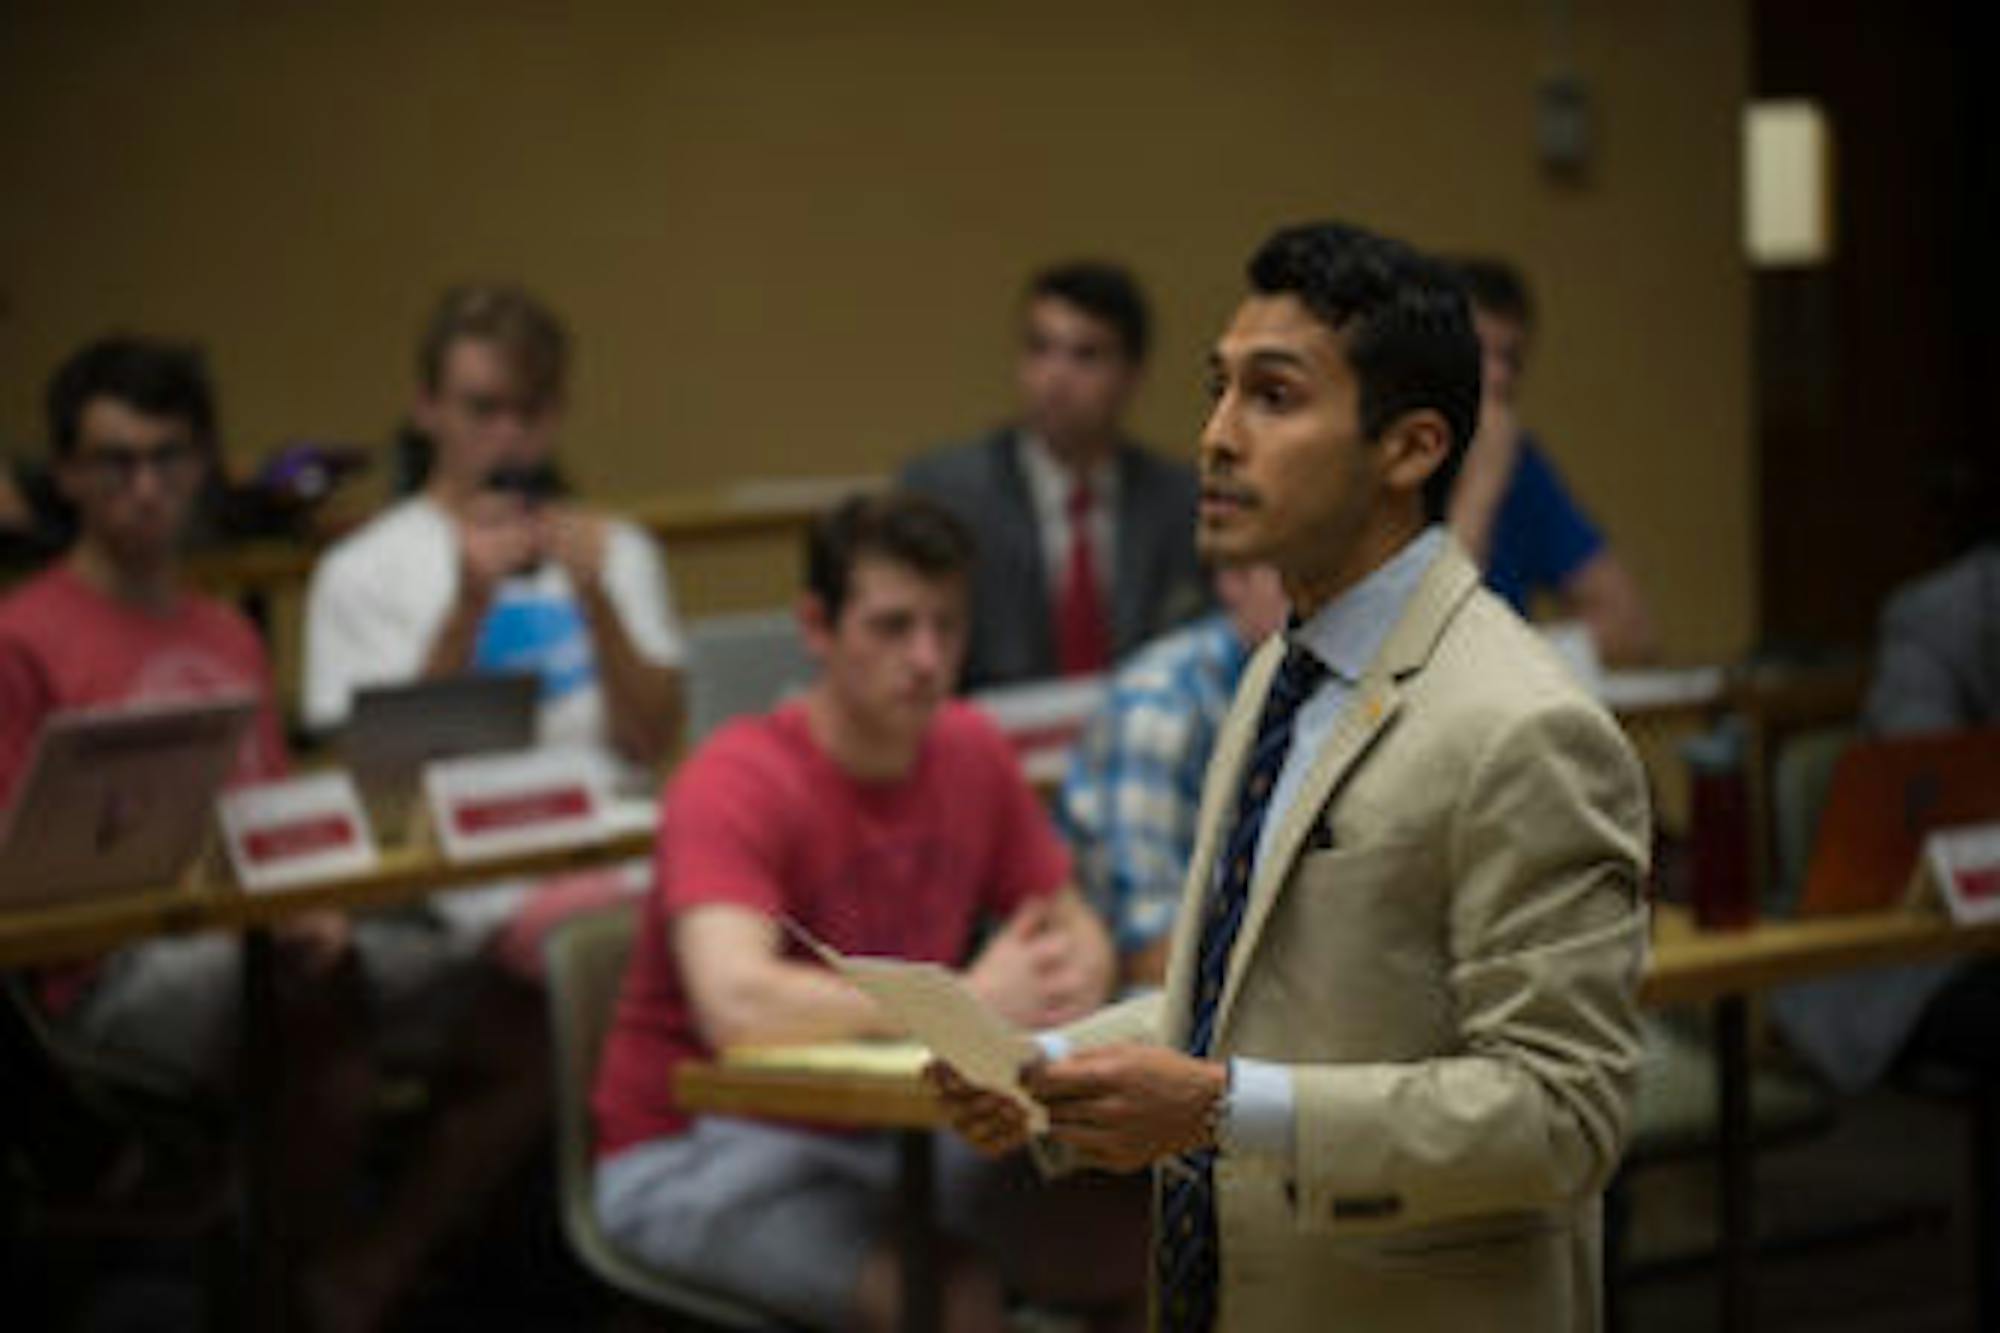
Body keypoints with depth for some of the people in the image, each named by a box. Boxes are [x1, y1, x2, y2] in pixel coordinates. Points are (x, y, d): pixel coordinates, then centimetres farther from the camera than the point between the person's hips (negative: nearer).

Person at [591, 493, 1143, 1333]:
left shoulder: (969, 751, 2)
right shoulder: (738, 783, -20)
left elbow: (1076, 930, 14)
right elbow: (735, 1003, -36)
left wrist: (1073, 980, -12)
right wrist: (967, 1001, -30)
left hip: (883, 1134, 7)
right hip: (695, 1152, -7)